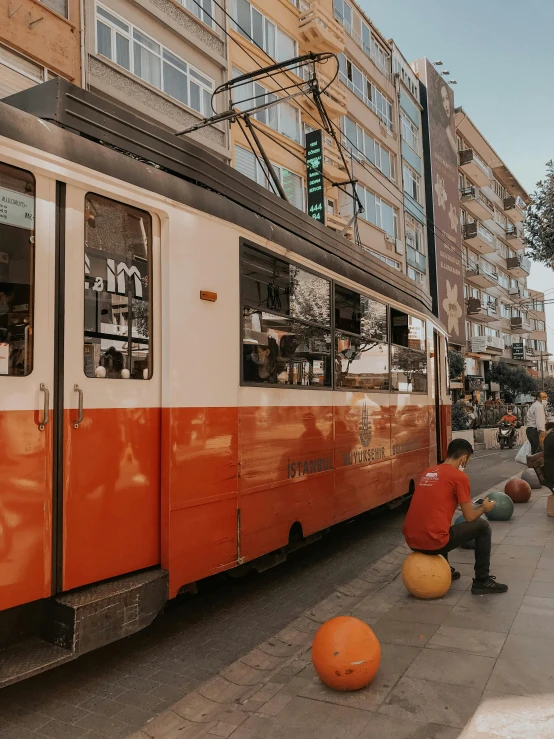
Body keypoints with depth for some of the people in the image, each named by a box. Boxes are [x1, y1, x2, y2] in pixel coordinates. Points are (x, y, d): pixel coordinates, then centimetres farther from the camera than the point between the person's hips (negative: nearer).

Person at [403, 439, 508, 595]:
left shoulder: (429, 472, 15)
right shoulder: (459, 476, -5)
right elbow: (470, 517, -1)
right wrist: (484, 508, 20)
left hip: (411, 540, 7)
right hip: (433, 543, -7)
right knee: (482, 526, 12)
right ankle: (482, 581, 18)